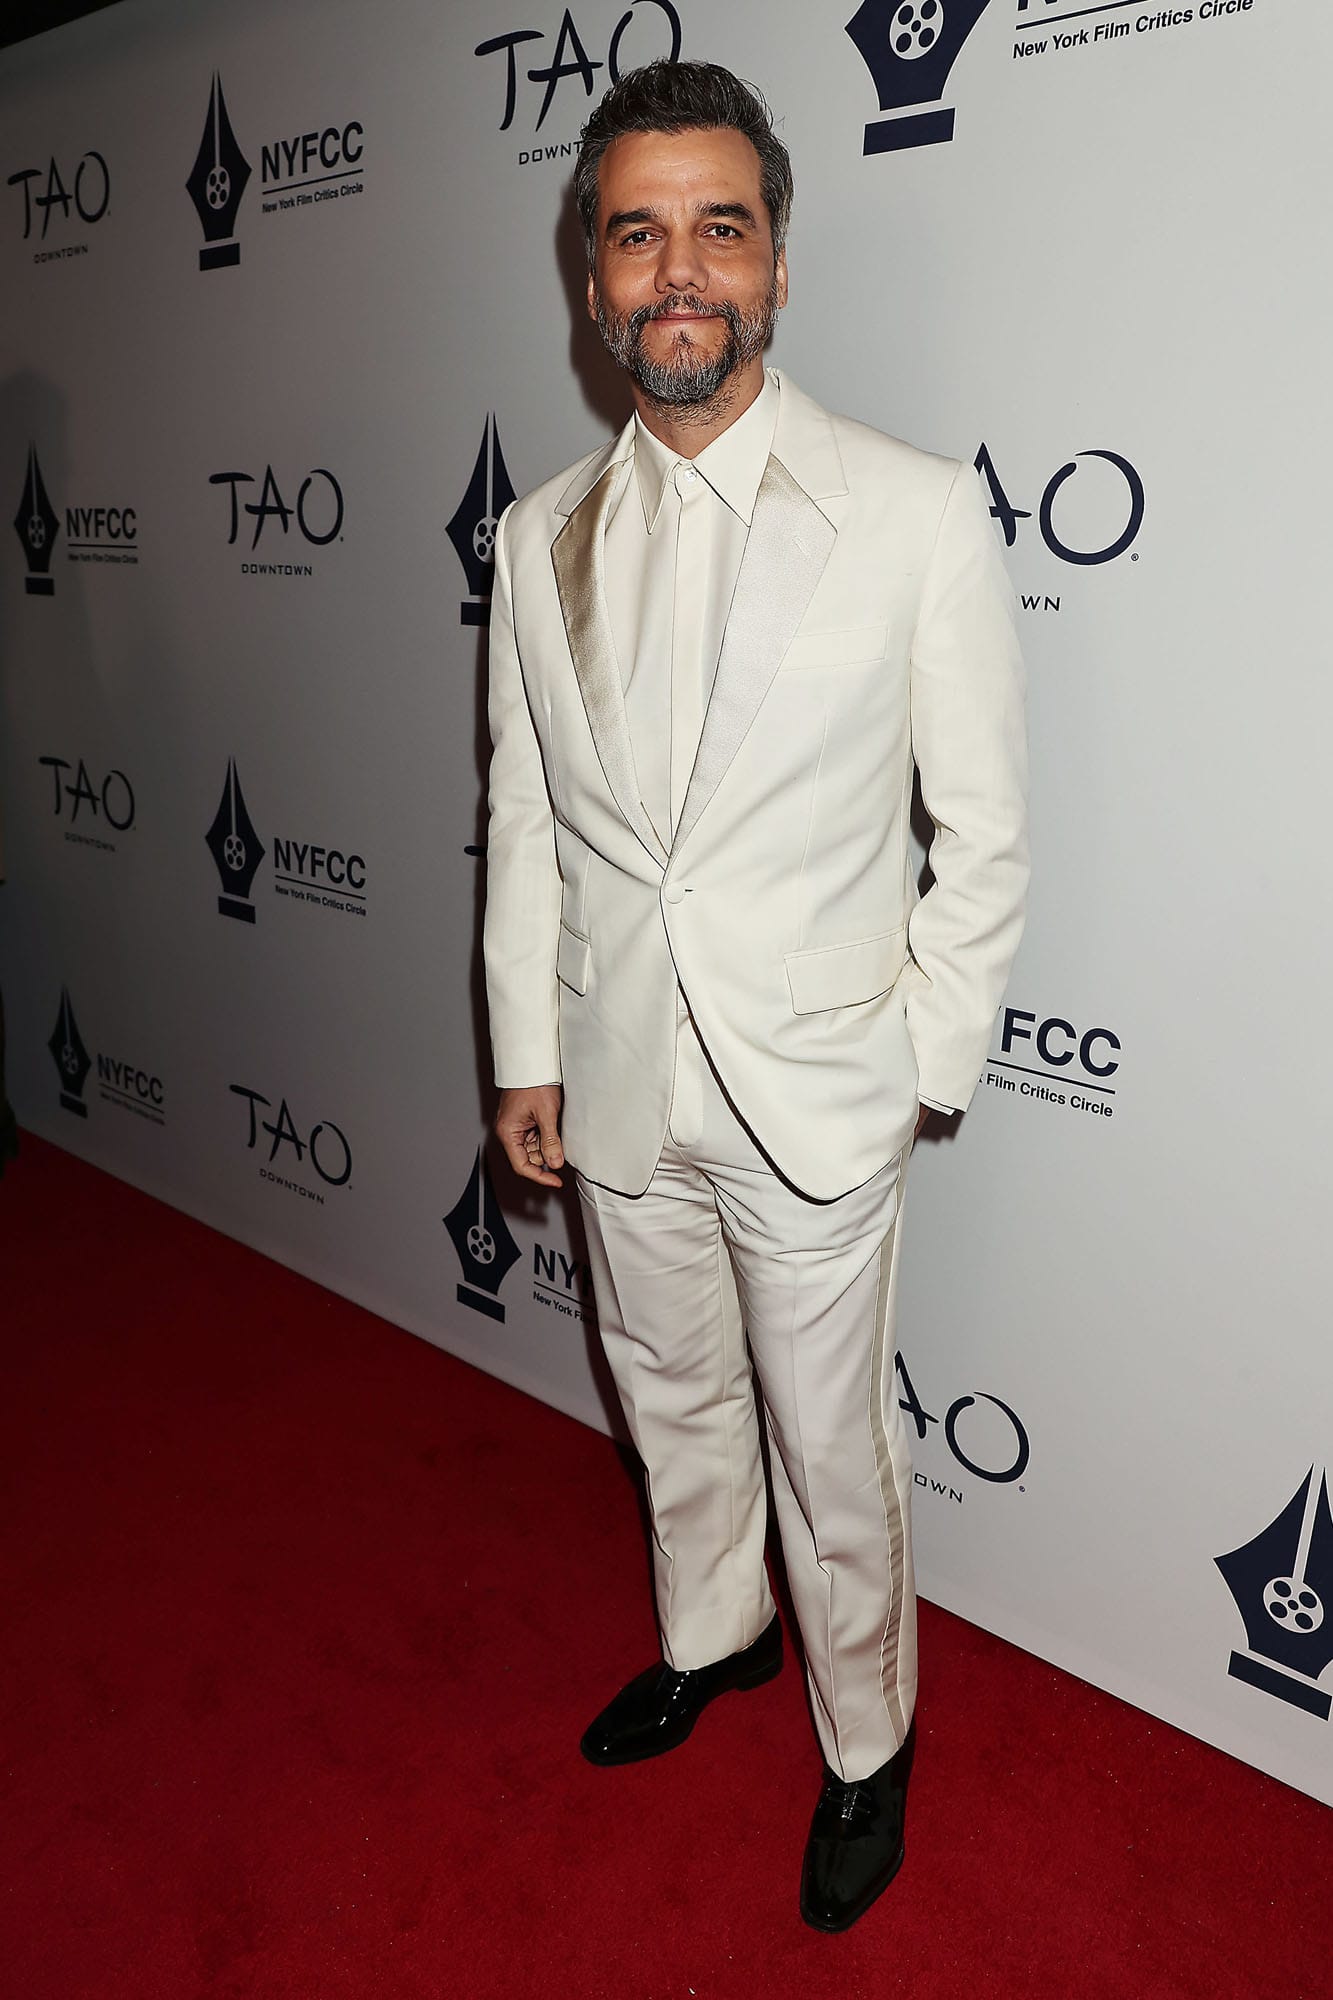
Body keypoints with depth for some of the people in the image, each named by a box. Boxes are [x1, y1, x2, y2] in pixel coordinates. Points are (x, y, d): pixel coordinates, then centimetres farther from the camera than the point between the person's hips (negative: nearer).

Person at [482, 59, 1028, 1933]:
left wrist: (921, 1062, -6)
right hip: (617, 1090, 4)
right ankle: (712, 1635, 52)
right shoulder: (541, 535, 2)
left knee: (834, 1457, 13)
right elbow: (525, 814, 7)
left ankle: (868, 1742, 41)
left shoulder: (918, 512, -10)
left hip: (814, 1100, -4)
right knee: (675, 1404, 24)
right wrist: (528, 1052, 6)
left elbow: (986, 833, -6)